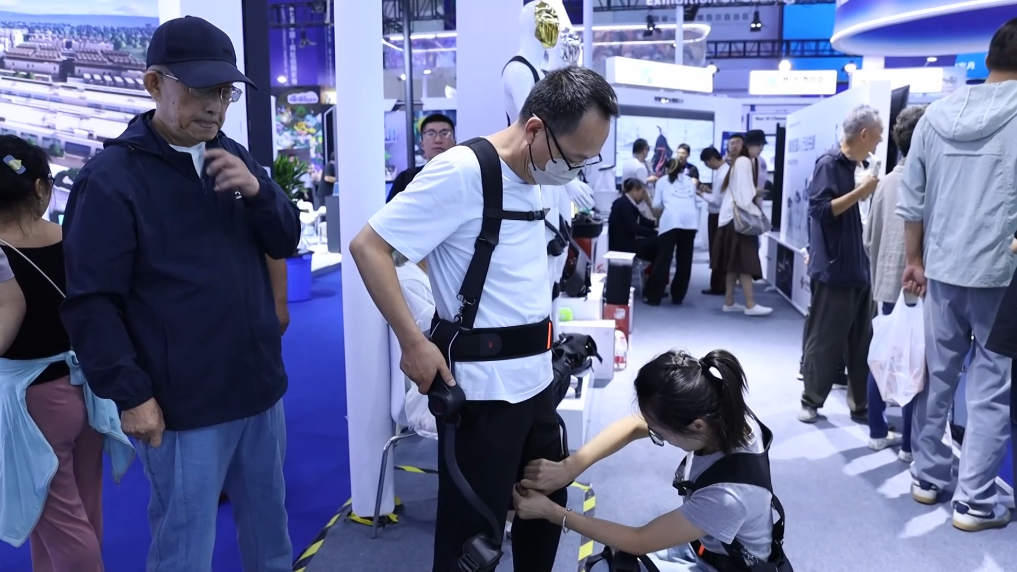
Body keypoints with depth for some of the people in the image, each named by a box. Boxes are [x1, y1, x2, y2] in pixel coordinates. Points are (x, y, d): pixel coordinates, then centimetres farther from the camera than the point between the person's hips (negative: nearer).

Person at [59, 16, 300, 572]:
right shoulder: (111, 176, -11)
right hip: (182, 405, -6)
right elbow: (90, 301, -12)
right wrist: (131, 395, -16)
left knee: (269, 523, 21)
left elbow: (286, 243, 7)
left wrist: (257, 190, -12)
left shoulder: (233, 157, 8)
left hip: (259, 387, 6)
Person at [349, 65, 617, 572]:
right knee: (474, 531, 6)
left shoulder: (534, 177, 7)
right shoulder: (463, 171, -18)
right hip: (481, 388, -8)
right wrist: (413, 343, -21)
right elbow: (368, 247, -18)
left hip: (536, 379, 8)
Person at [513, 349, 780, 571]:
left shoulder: (728, 495, -39)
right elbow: (633, 426, -8)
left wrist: (550, 512, -20)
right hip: (701, 544, 6)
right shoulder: (718, 412, -23)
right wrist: (568, 467, -20)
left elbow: (639, 542, -25)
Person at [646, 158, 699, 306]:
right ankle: (678, 297, 16)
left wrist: (660, 218, 32)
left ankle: (654, 297, 1)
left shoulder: (662, 181, 20)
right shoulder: (690, 181, 29)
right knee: (684, 260, 10)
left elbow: (656, 206, 13)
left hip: (671, 219, -3)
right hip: (690, 220, 3)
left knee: (663, 259, -1)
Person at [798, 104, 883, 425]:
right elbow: (820, 209, -19)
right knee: (824, 342, 2)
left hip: (858, 270, 8)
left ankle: (861, 404, 20)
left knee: (861, 343, 11)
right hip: (833, 272, -8)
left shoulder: (855, 167, 13)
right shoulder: (829, 164, -10)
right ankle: (811, 401, 16)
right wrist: (860, 192, -17)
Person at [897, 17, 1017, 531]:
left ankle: (927, 477, 25)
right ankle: (975, 502, 10)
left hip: (942, 269, 4)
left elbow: (912, 197, 7)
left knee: (937, 376, 14)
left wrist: (915, 260, 16)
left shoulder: (938, 113, 5)